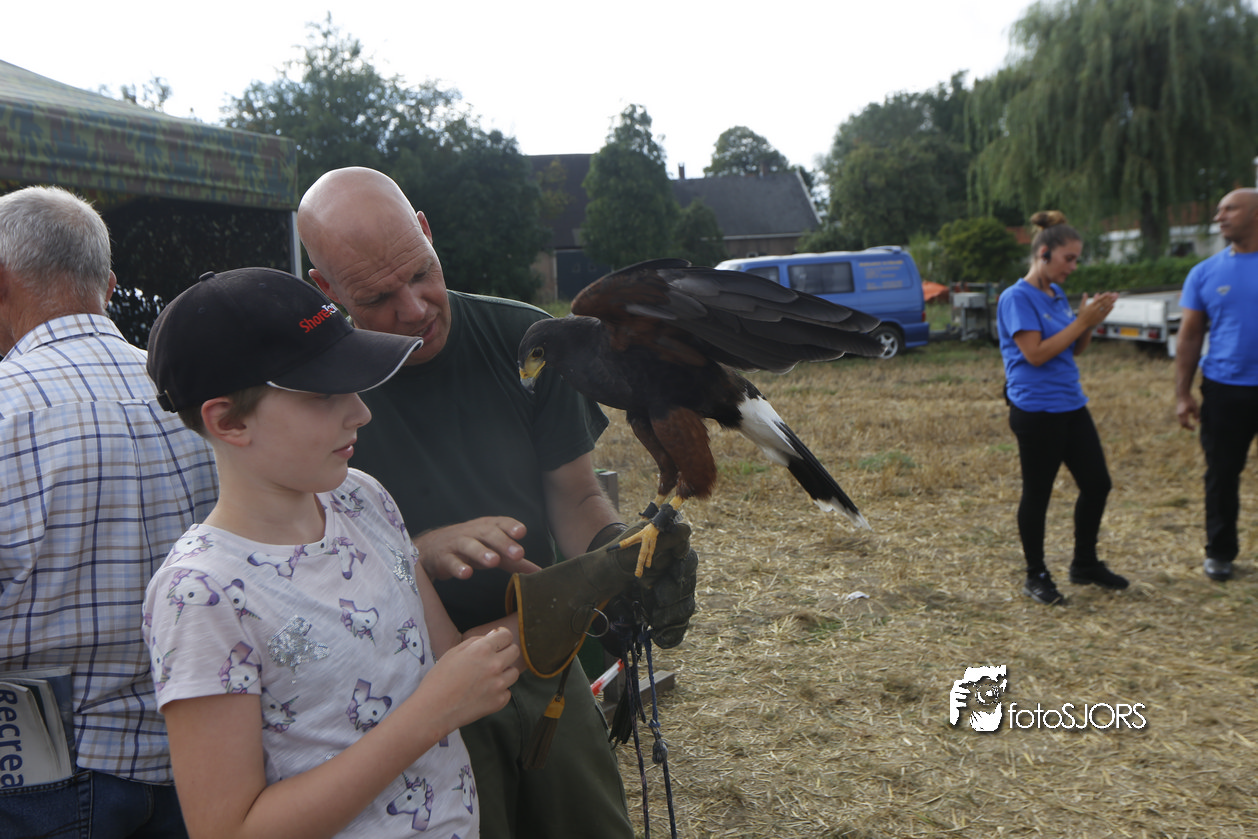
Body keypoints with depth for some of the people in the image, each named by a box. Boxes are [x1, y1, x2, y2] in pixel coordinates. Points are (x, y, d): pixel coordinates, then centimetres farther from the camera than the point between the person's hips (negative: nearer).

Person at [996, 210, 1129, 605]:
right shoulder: (1017, 298, -13)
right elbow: (1035, 353, -20)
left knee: (1097, 483, 12)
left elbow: (1073, 349, 17)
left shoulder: (1057, 294, 12)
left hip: (1071, 405, 8)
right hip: (1036, 411, -8)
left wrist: (1092, 322, -1)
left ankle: (1085, 565, 29)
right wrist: (1081, 321, -16)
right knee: (1037, 494, 3)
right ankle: (1036, 577, 18)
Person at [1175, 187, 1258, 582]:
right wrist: (1182, 394, -2)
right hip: (1224, 390, 1)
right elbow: (1190, 335, 3)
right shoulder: (1205, 273, 3)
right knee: (1222, 475, 9)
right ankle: (1220, 552, 22)